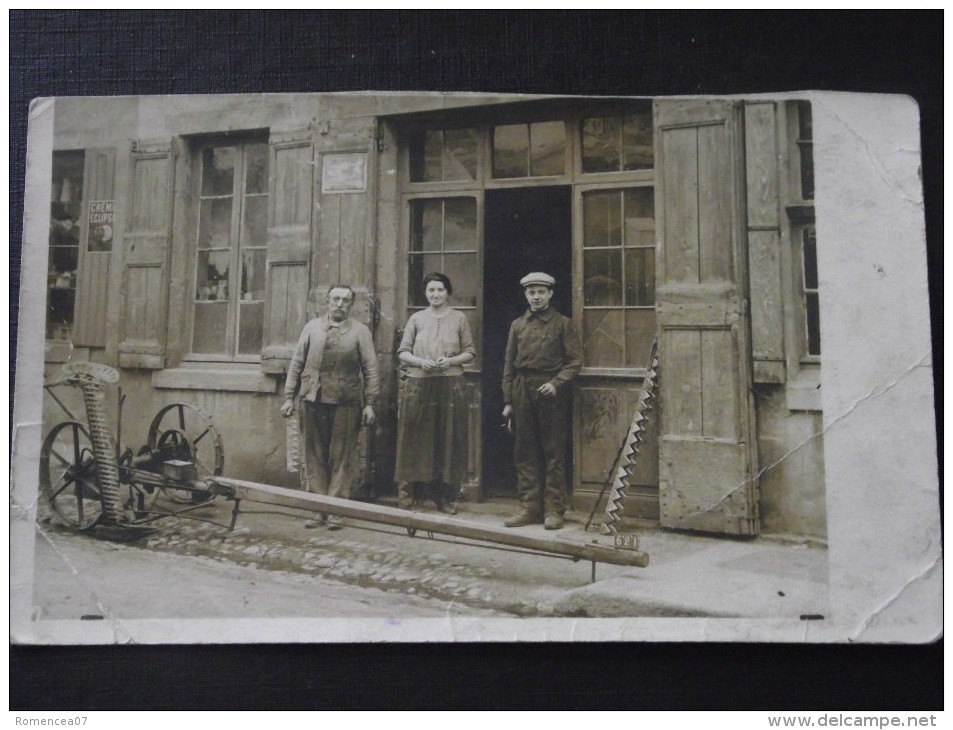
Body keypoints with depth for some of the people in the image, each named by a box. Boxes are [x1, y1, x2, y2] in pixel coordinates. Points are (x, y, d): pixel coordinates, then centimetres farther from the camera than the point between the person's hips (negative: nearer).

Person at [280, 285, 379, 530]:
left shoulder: (360, 331, 5)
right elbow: (297, 364, 10)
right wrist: (289, 397, 5)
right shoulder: (312, 328, 10)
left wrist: (369, 403, -4)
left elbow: (371, 370, 2)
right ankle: (319, 508, 14)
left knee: (342, 458, 2)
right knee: (315, 457, 6)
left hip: (346, 403, -2)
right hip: (313, 401, 2)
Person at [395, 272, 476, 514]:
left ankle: (446, 497, 13)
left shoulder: (459, 318, 7)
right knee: (415, 440, 1)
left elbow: (470, 352, 7)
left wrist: (450, 361, -11)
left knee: (448, 440, 3)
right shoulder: (416, 318, 8)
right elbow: (403, 351, 7)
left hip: (450, 386, 0)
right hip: (418, 387, 0)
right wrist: (420, 362, -11)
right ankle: (406, 494, 9)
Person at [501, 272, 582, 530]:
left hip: (551, 392, -3)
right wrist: (508, 401, 8)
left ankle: (554, 510, 8)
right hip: (522, 392, 4)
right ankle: (529, 508, 13)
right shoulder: (517, 325, 13)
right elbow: (509, 364, 12)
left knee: (554, 453, 1)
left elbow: (575, 360, -1)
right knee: (525, 453, 5)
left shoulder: (563, 323, 3)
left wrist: (556, 383, -16)